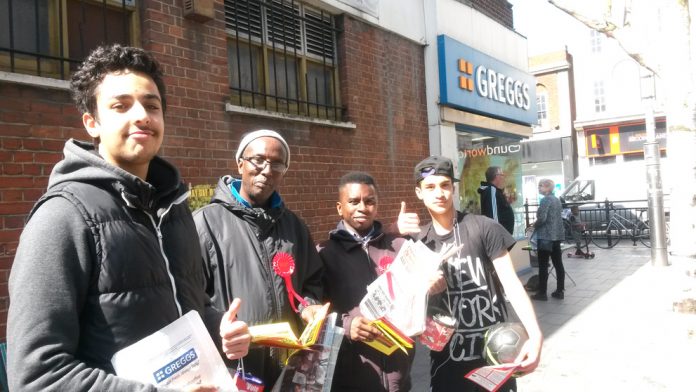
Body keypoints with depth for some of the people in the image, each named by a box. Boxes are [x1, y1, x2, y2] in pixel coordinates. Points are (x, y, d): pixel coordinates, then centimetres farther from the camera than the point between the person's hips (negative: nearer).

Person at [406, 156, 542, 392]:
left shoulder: (483, 229, -10)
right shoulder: (419, 240, 3)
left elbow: (511, 284, -13)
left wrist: (535, 334, -23)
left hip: (492, 349, -3)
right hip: (446, 354, 3)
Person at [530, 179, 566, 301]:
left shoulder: (545, 200, -13)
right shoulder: (557, 199, 14)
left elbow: (542, 218, -22)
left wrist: (534, 225, -2)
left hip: (545, 236, -9)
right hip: (557, 235, 9)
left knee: (543, 265, -3)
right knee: (558, 264, 9)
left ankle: (542, 293, 1)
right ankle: (559, 291, 14)